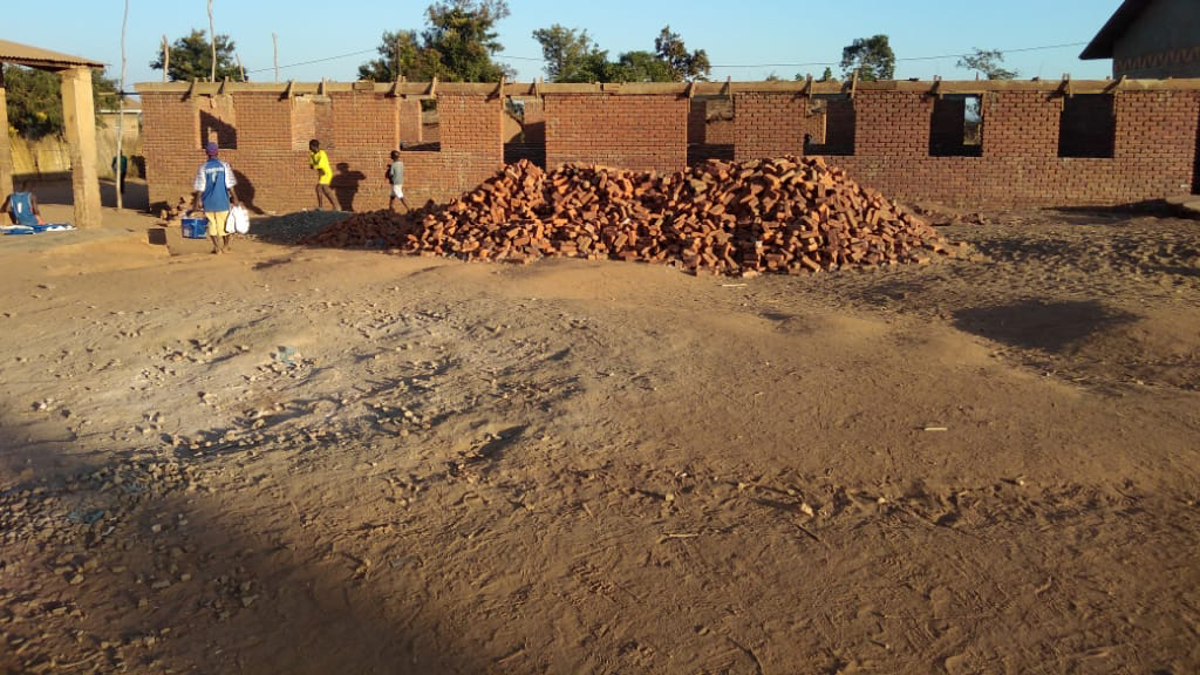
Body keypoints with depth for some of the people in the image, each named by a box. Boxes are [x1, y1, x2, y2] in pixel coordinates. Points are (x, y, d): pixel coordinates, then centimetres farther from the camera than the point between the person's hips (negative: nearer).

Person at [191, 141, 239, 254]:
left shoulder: (203, 167, -2)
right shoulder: (224, 165, -4)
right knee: (223, 223, 12)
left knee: (212, 224, 9)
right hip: (222, 200, 0)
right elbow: (229, 185, -6)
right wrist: (234, 197, 1)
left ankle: (217, 247, 7)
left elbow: (200, 187, -4)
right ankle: (225, 246, 20)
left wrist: (198, 200, 3)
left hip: (208, 202, 0)